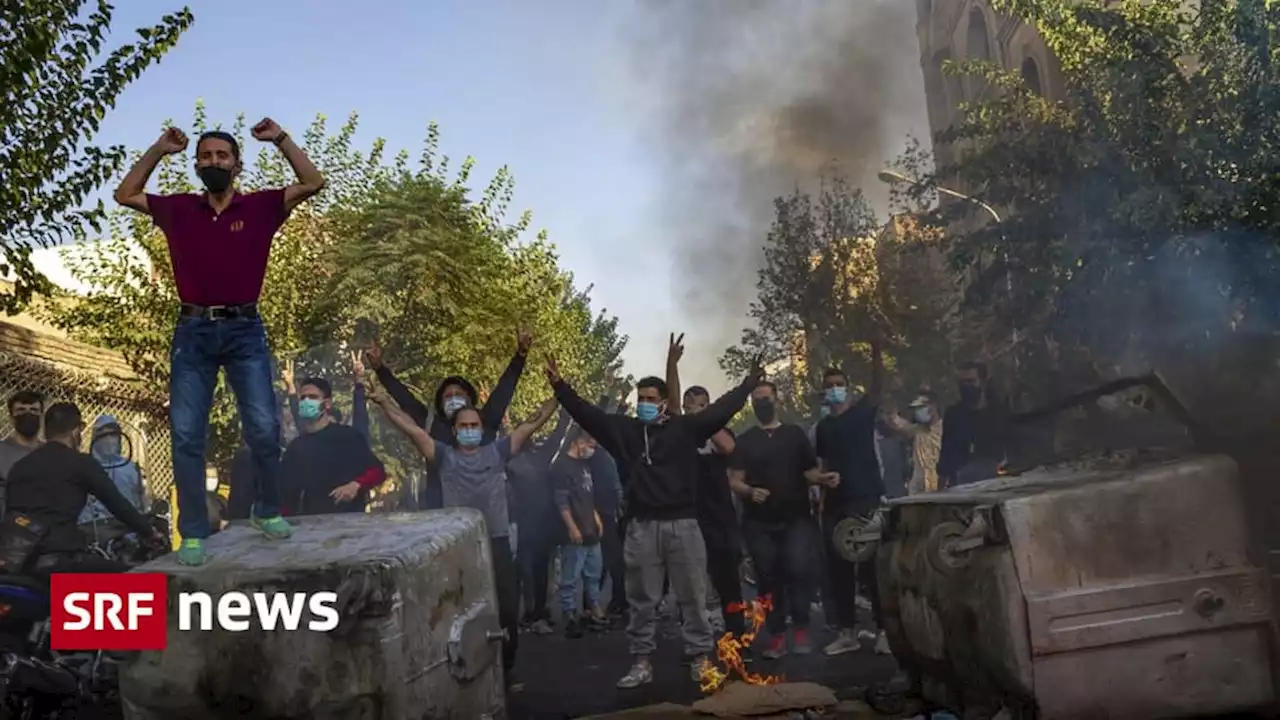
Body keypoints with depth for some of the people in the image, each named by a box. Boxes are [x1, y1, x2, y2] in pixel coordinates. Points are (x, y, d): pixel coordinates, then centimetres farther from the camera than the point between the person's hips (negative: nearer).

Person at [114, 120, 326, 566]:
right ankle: (193, 534, 6)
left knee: (263, 427, -9)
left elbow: (313, 183, -1)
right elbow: (124, 195, 17)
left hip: (244, 331, -2)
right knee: (186, 435, -1)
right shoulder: (178, 210, 10)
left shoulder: (260, 207, 4)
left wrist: (280, 139, -2)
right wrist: (159, 150, 9)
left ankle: (267, 511, 14)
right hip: (193, 332, 2)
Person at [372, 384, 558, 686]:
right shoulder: (444, 455, 8)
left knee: (507, 610, 5)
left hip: (496, 542, 1)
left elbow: (532, 424, 7)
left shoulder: (497, 451, 9)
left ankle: (506, 668, 23)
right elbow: (411, 428, 3)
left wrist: (558, 395, 1)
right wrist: (384, 402, -4)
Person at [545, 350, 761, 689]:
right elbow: (586, 412, 4)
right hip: (641, 527, 1)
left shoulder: (684, 428, 2)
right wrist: (559, 386, -4)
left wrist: (748, 384, -3)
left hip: (682, 524, -1)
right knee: (641, 600, 8)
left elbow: (720, 409, 1)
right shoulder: (623, 429, 6)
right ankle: (641, 662, 18)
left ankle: (700, 658, 18)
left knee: (693, 596, 8)